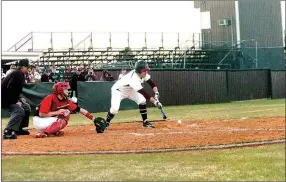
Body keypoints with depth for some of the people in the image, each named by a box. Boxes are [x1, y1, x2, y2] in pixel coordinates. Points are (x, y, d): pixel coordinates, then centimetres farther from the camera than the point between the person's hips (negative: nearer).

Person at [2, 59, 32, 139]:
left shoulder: (20, 74, 15)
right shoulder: (18, 73, -17)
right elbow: (9, 89, -27)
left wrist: (19, 99, 3)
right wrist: (16, 101, -22)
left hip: (10, 98, 11)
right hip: (4, 99, -11)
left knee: (26, 107, 17)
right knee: (19, 110, -25)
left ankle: (19, 129, 20)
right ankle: (8, 132, -28)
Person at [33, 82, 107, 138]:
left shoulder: (66, 101, -3)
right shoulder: (50, 99, -23)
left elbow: (79, 109, -2)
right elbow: (41, 114, -25)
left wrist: (93, 119, -6)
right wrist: (57, 112, -24)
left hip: (50, 120, 8)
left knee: (66, 113, 0)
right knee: (62, 121, -25)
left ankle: (54, 131, -1)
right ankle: (43, 133, -26)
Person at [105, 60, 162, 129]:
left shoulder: (143, 74, -19)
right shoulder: (134, 79, -40)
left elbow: (151, 82, -8)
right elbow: (144, 94, -41)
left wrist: (156, 93, -24)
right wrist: (155, 102, -41)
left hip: (130, 90, 7)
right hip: (118, 90, -7)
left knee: (142, 100, -12)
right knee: (114, 108, -25)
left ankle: (145, 122, 0)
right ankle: (106, 123, 0)